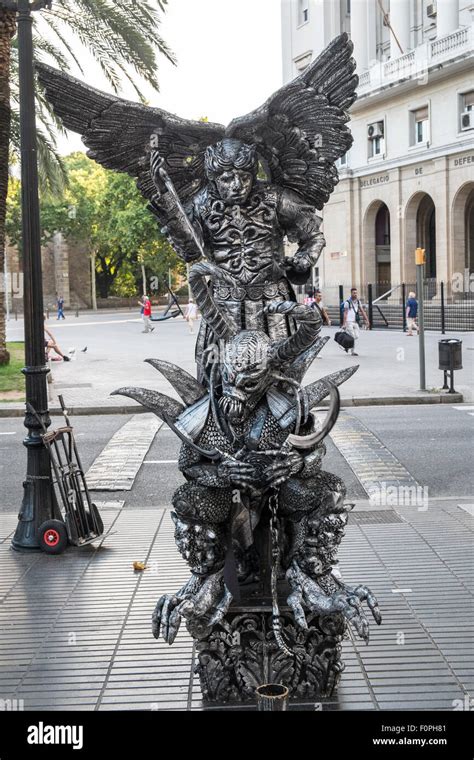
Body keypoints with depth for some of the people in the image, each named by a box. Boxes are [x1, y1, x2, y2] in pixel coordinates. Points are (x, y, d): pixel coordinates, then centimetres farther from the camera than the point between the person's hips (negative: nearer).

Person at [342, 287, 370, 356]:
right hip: (349, 322, -6)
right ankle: (353, 351, 6)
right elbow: (345, 313, -7)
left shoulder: (358, 301, 12)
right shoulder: (347, 302, -4)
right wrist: (344, 324, -13)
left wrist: (367, 320, 5)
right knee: (352, 337, -8)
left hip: (355, 322, 6)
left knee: (356, 336, 2)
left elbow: (362, 311, 14)